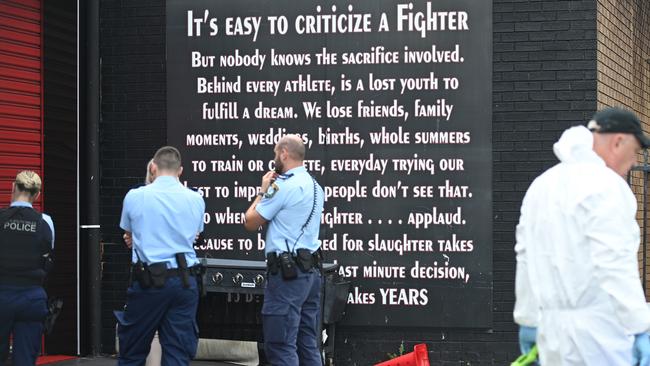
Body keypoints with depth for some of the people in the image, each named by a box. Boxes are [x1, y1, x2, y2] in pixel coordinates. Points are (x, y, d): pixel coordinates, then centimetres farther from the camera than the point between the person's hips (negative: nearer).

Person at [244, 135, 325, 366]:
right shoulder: (315, 186, 16)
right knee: (308, 345, 9)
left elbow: (250, 223, -4)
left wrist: (262, 191, 10)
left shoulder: (283, 186, -12)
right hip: (310, 270, 9)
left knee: (280, 346, -7)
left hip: (287, 273, -9)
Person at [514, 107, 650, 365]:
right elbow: (615, 265, -18)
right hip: (600, 334, -8)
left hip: (553, 331, 8)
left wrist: (528, 319, 25)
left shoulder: (542, 184, 16)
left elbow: (526, 258, 19)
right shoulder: (604, 186, -10)